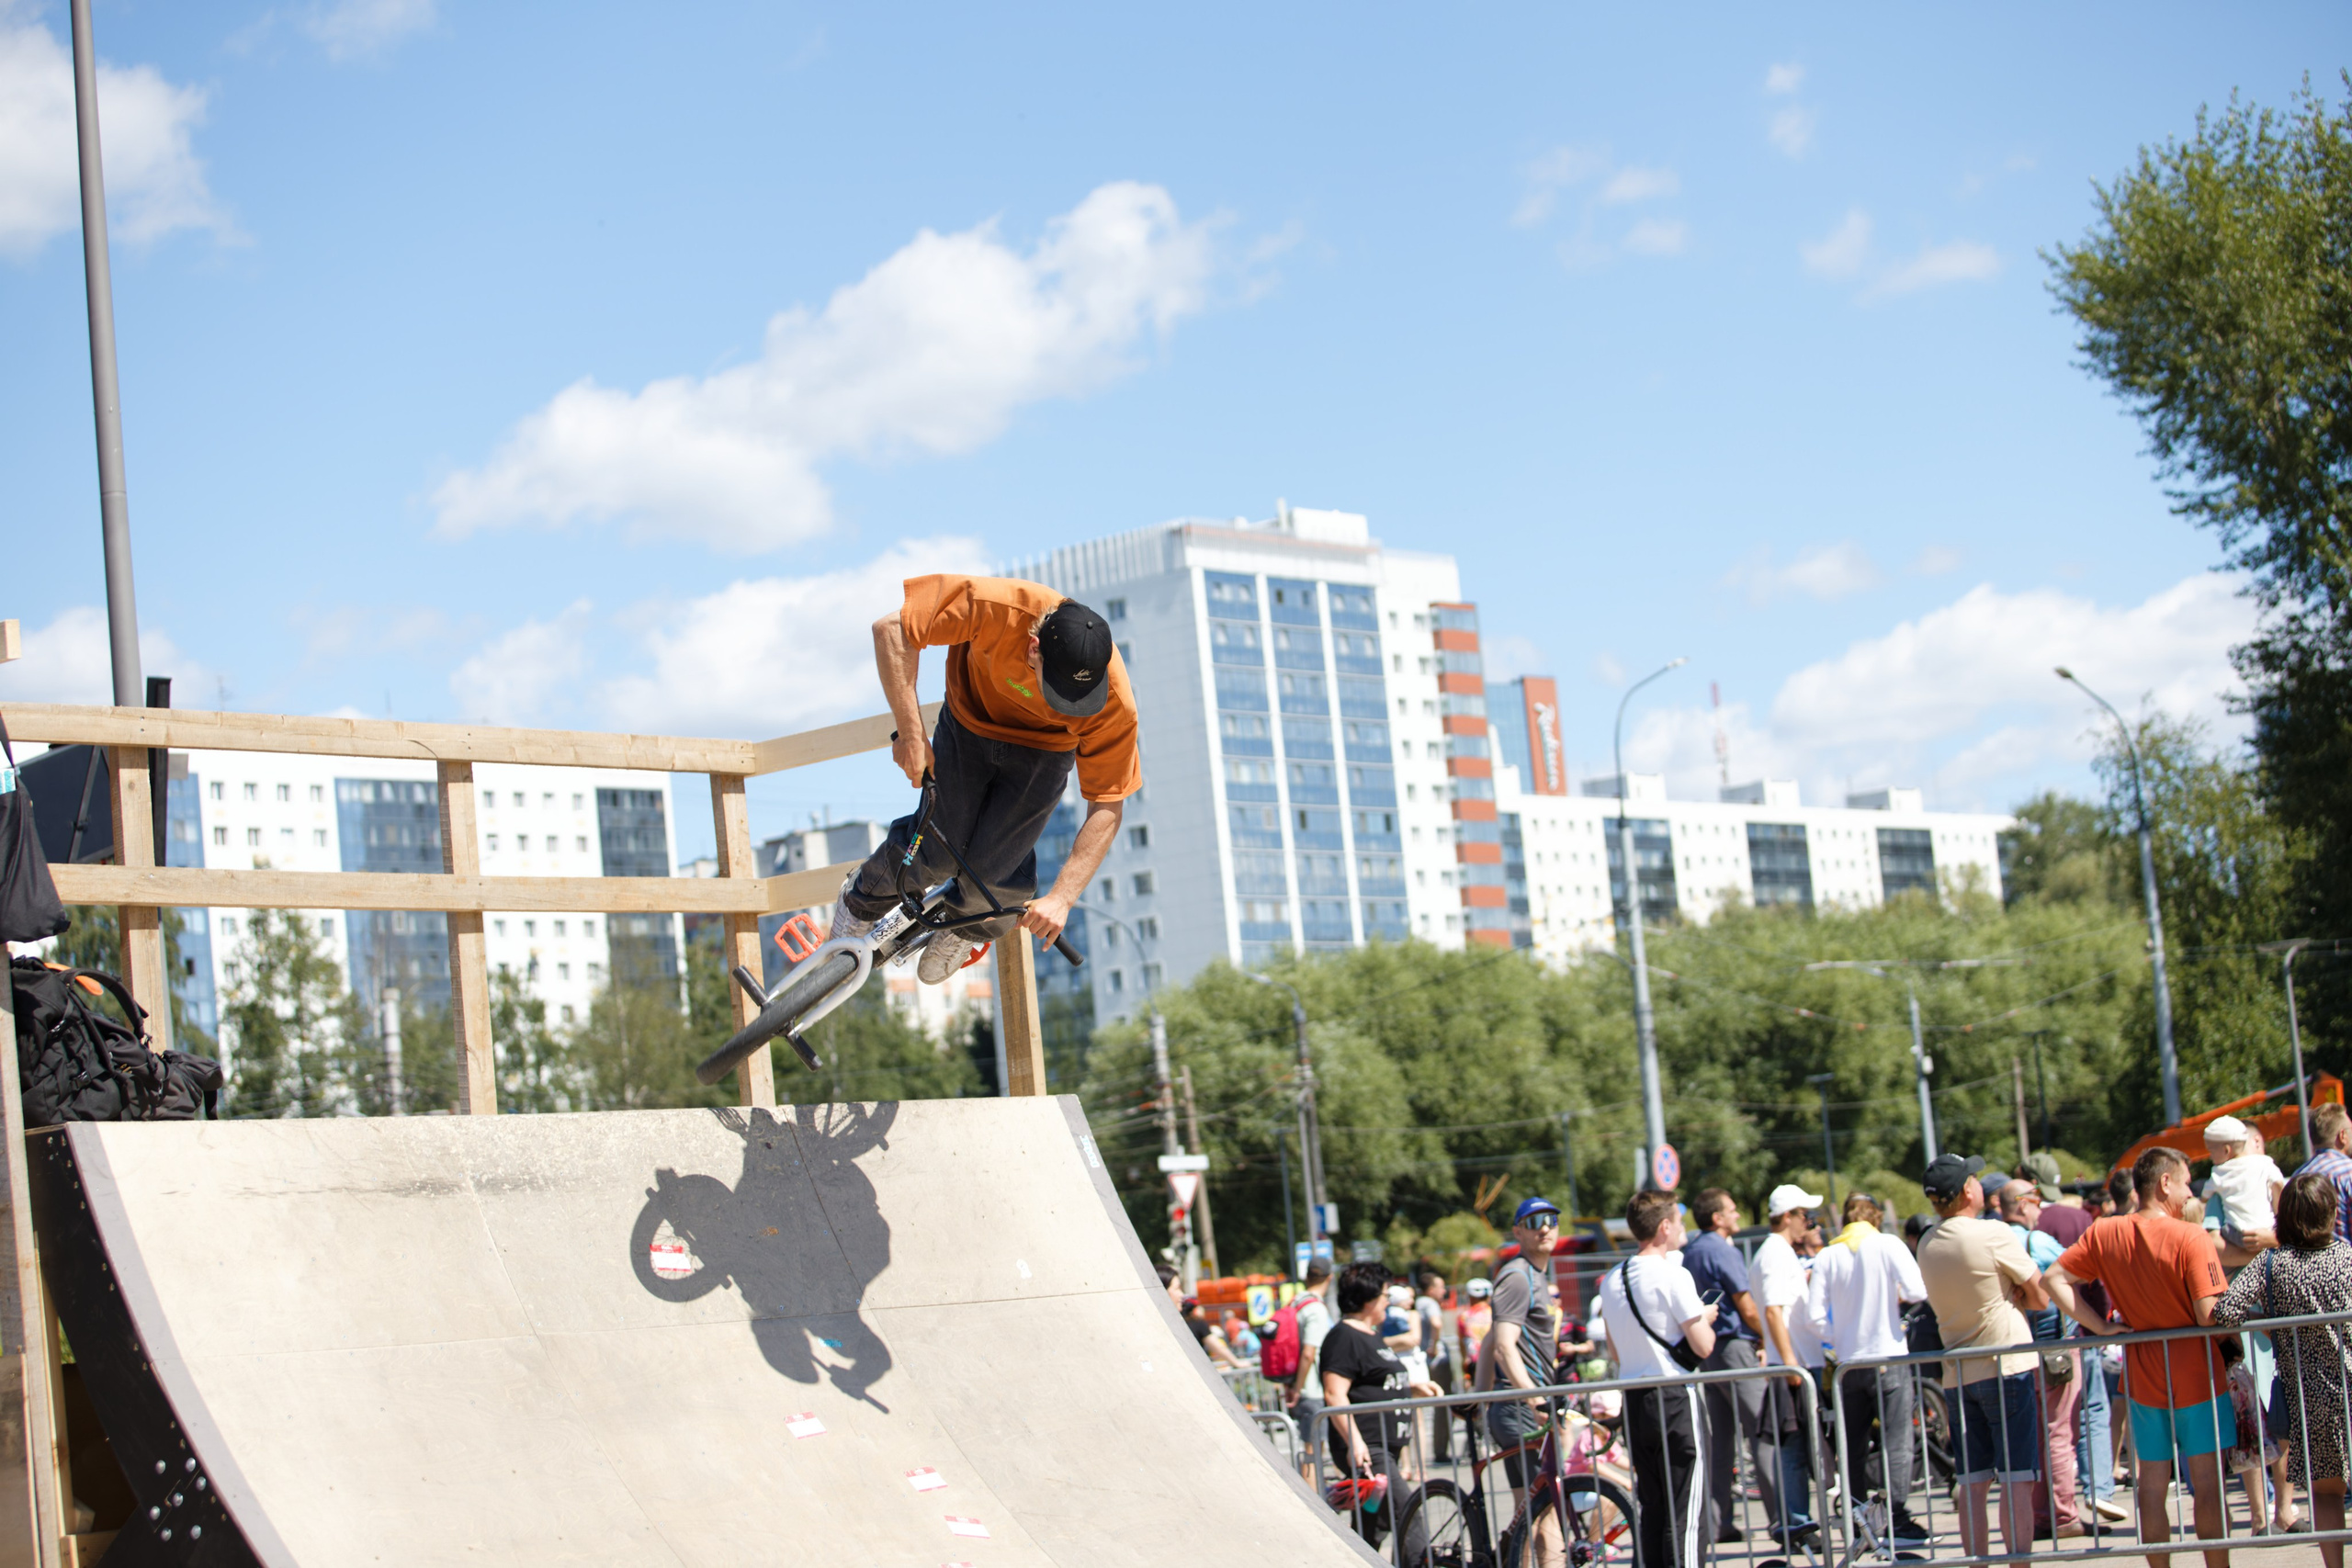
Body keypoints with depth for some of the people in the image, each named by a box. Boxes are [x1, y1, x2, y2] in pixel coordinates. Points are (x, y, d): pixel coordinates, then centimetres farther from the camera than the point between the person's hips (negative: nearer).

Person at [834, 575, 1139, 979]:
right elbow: (891, 629, -31)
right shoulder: (994, 606, -40)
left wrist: (1061, 898, -30)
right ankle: (864, 901, 30)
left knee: (992, 871, -10)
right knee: (936, 854, -6)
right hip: (972, 722, 0)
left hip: (1044, 748, 0)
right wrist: (910, 732, -33)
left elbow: (1106, 809, -25)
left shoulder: (1114, 703, -34)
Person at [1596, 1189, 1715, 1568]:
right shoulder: (1674, 1275, -13)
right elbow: (1703, 1347, -14)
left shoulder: (1611, 1281, 9)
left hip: (1633, 1401, 7)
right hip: (1675, 1397, -7)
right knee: (1683, 1516, -4)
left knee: (1650, 1509, 12)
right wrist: (1705, 1319, 7)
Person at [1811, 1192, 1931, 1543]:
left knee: (1854, 1445, 11)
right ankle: (1898, 1521, -6)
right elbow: (1918, 1291, -13)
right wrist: (1895, 1294, 9)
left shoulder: (1828, 1256, 3)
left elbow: (1815, 1314, 0)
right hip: (1888, 1356, -3)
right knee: (1896, 1441, -1)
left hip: (1849, 1362, 3)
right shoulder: (1888, 1245, -5)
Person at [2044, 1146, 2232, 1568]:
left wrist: (2100, 1326, -2)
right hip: (2195, 1375, -4)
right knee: (2208, 1482, 4)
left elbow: (2054, 1278, 0)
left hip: (2142, 1378, 4)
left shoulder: (2104, 1234, -2)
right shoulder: (2190, 1238, -16)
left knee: (2152, 1483, 10)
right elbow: (2209, 1316, -20)